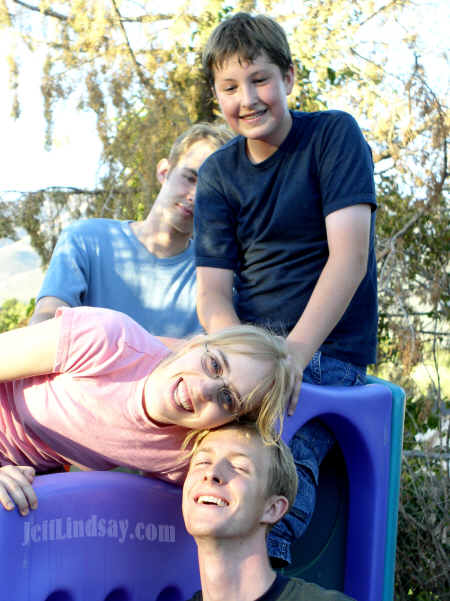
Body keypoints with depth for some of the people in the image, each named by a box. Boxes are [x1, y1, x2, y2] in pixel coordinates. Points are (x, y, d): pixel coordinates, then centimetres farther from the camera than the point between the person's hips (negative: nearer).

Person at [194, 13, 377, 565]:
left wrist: (293, 353, -27)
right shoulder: (217, 174, 10)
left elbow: (349, 256, -14)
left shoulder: (334, 135, -3)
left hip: (327, 348, -4)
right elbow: (212, 289, 2)